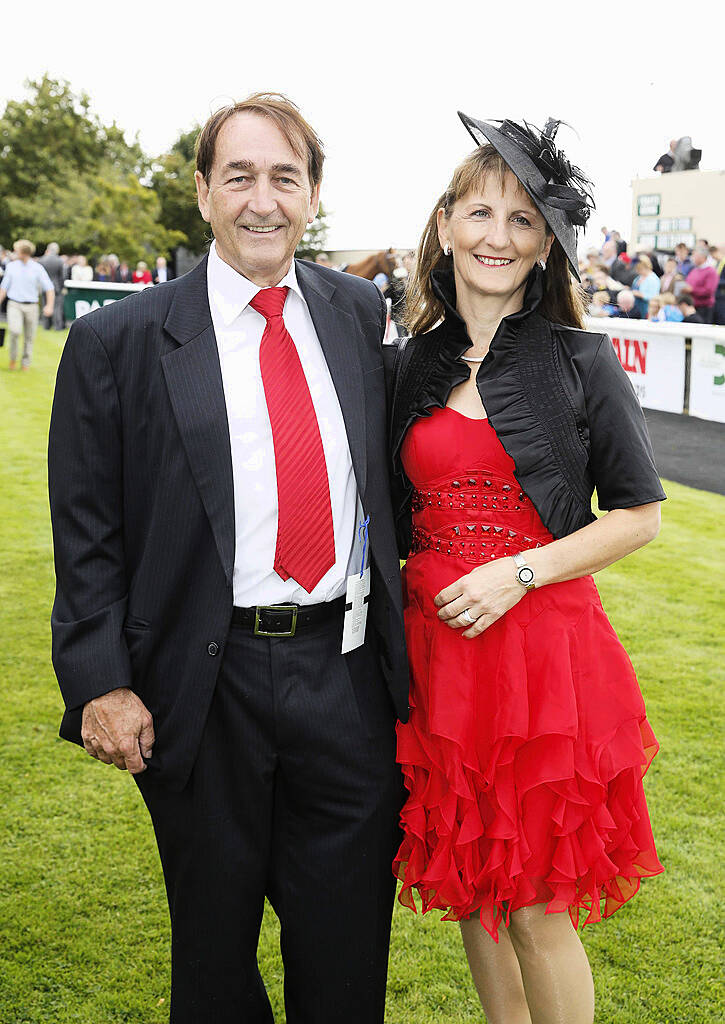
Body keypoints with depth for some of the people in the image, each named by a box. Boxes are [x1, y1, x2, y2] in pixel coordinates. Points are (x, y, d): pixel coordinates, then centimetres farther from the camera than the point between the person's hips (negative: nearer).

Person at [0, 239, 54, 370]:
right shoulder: (11, 267, 6)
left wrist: (49, 306, -13)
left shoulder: (38, 268, 0)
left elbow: (49, 288, -1)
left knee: (29, 337, 5)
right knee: (15, 331, -22)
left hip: (31, 306, 0)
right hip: (14, 305, 0)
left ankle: (26, 363, 20)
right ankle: (13, 358, -2)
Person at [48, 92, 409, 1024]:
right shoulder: (120, 340, -5)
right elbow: (85, 534, -4)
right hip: (206, 690, -2)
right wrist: (101, 682, -11)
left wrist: (395, 632, 10)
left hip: (349, 677, 3)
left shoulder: (359, 313, 5)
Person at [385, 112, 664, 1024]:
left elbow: (639, 514, -3)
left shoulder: (581, 362, -4)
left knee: (537, 906, 2)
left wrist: (520, 572, -13)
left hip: (546, 650, -4)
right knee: (467, 880, 17)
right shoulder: (409, 369, 6)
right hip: (434, 648, 4)